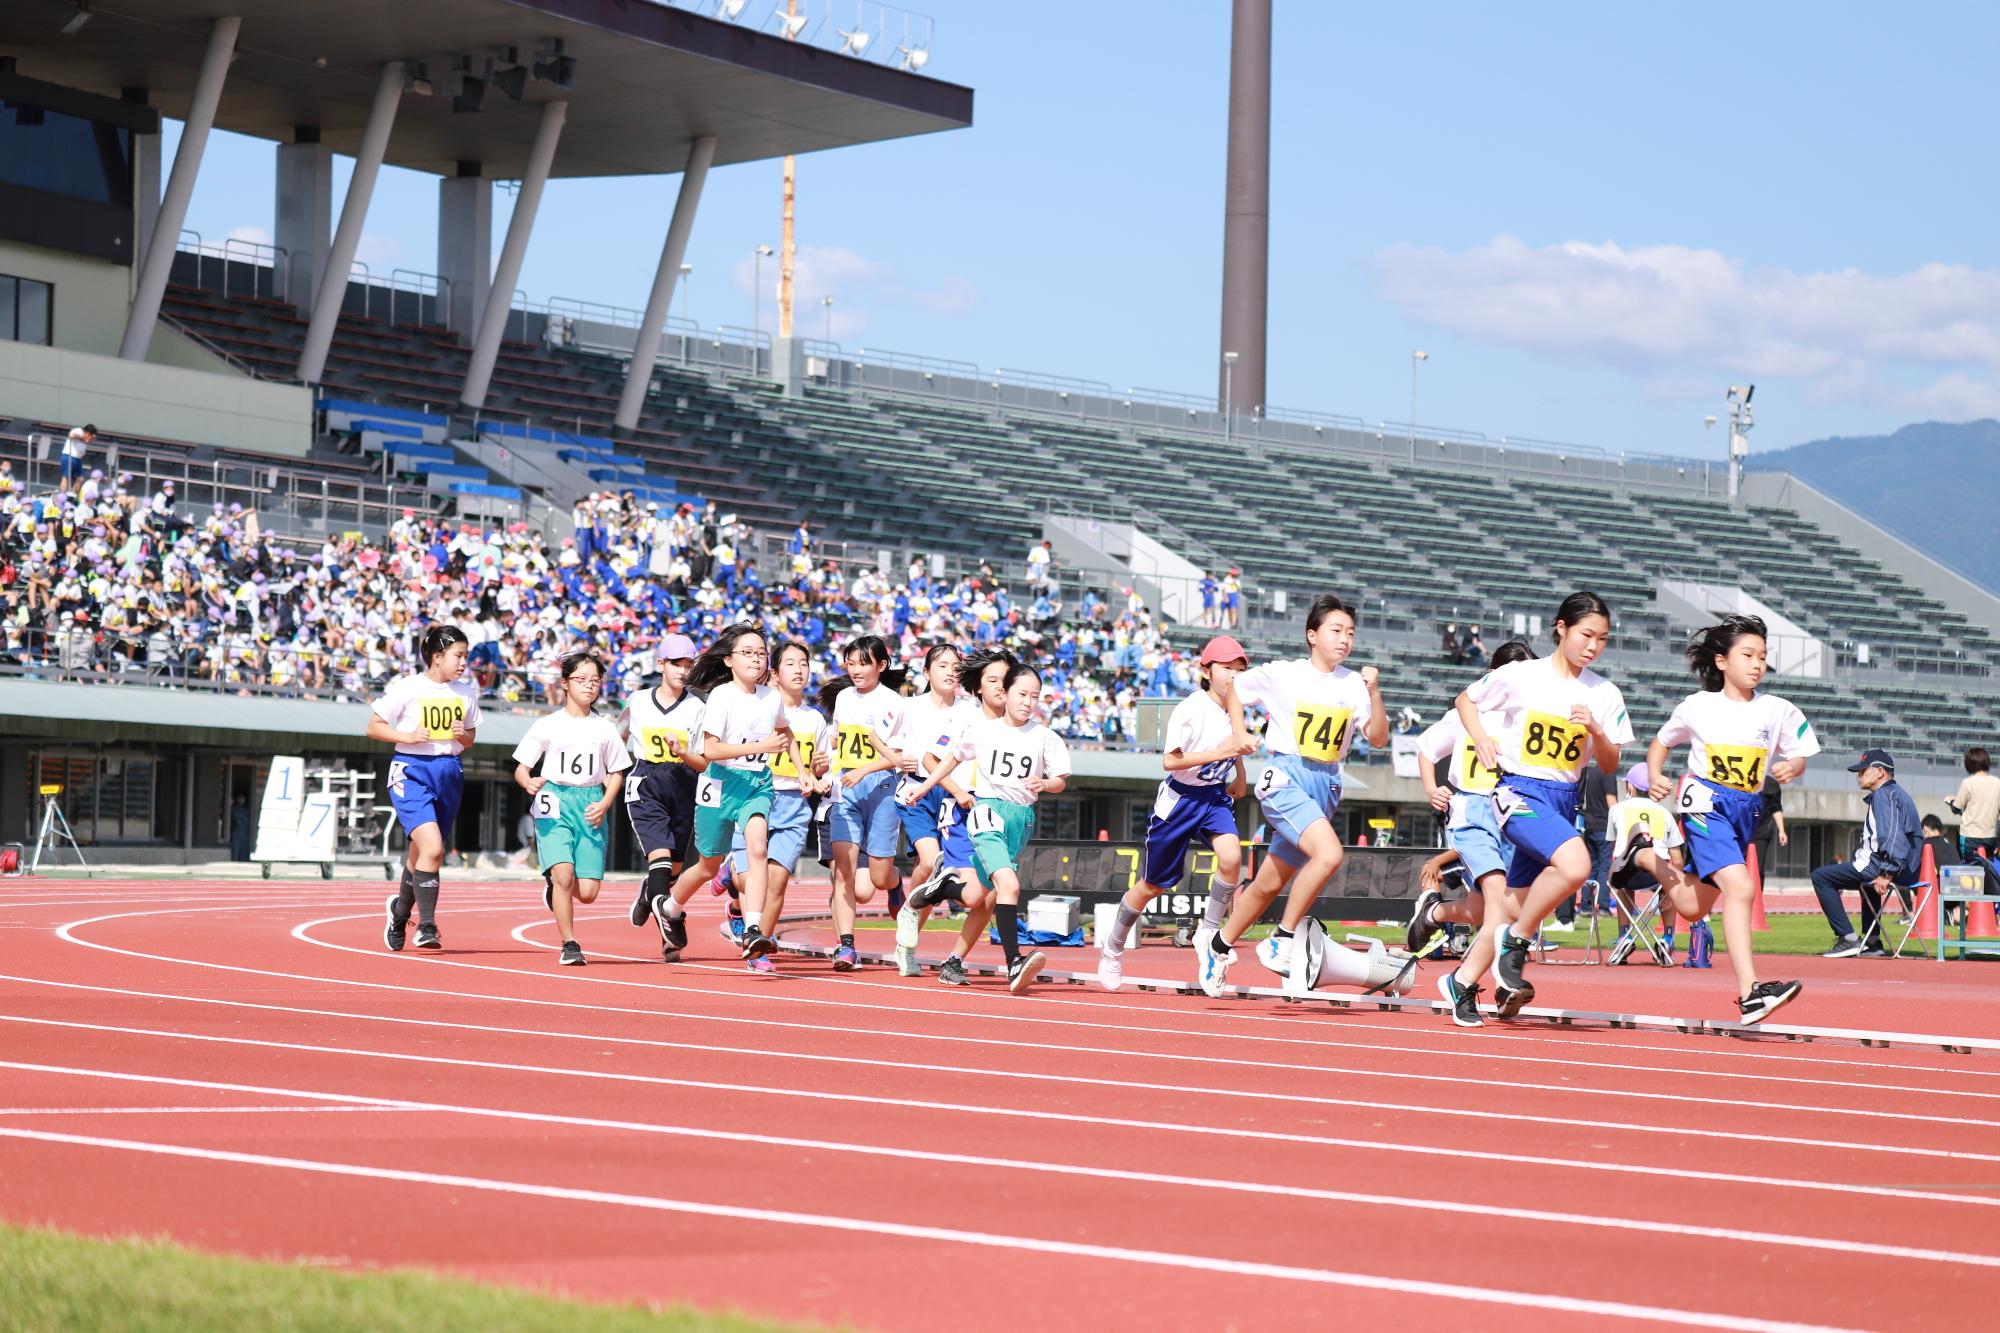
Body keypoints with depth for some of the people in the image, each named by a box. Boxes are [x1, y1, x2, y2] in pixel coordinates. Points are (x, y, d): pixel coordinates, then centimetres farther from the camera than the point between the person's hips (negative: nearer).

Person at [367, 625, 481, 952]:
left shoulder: (466, 692, 10)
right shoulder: (408, 688, -5)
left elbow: (469, 740, 19)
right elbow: (373, 726, -1)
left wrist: (463, 735, -4)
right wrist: (409, 736, -15)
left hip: (449, 773, 5)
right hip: (412, 771, -5)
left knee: (421, 854, 13)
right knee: (432, 846, -23)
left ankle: (399, 912, 38)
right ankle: (426, 925, -18)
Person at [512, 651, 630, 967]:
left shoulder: (605, 728, 9)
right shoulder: (548, 725, 2)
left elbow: (616, 773, 16)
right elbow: (521, 768, 4)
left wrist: (604, 804, -2)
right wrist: (529, 783, -19)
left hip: (590, 807, 2)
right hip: (555, 804, -2)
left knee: (587, 891, -4)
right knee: (564, 873, -21)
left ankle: (556, 889, 32)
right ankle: (569, 945, -7)